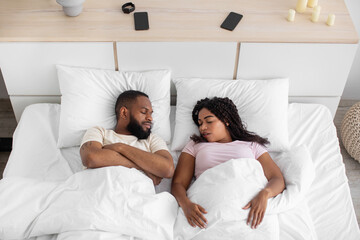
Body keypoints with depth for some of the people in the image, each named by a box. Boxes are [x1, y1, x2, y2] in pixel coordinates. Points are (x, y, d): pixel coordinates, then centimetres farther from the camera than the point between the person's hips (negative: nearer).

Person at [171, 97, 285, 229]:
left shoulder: (252, 144, 23)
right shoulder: (194, 145, 24)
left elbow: (278, 179, 10)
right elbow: (178, 183, 11)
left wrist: (264, 194, -16)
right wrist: (186, 204, -14)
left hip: (248, 206, 0)